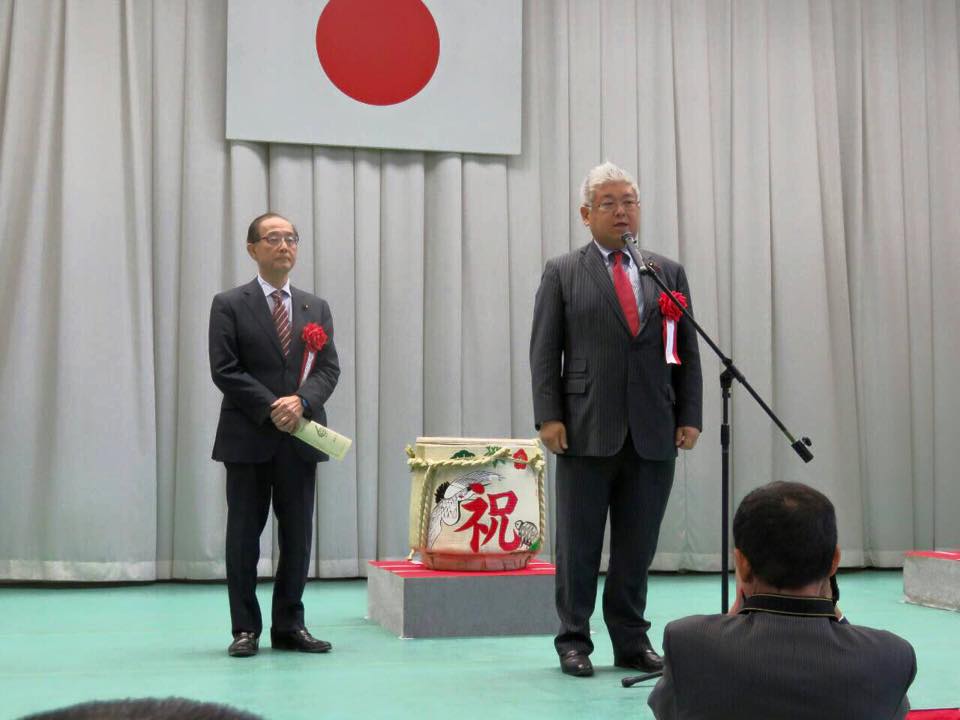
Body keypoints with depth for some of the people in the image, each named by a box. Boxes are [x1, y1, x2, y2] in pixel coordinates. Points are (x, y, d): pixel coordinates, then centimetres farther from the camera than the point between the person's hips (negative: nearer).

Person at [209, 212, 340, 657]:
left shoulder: (316, 308, 13)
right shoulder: (230, 305, 1)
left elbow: (329, 368, 5)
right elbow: (225, 370, -7)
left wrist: (302, 401, -14)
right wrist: (271, 409, -15)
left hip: (300, 438, 4)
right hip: (248, 438, -3)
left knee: (298, 536, 6)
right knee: (243, 536, 2)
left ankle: (289, 626, 16)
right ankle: (246, 629, 11)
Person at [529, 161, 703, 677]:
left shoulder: (669, 273, 13)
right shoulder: (562, 273, 5)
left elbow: (687, 351, 11)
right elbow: (544, 351, 0)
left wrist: (689, 417, 2)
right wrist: (548, 416, -9)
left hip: (653, 434, 3)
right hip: (588, 430, -2)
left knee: (638, 545, 7)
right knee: (579, 542, 4)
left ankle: (631, 642, 18)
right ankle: (574, 642, 13)